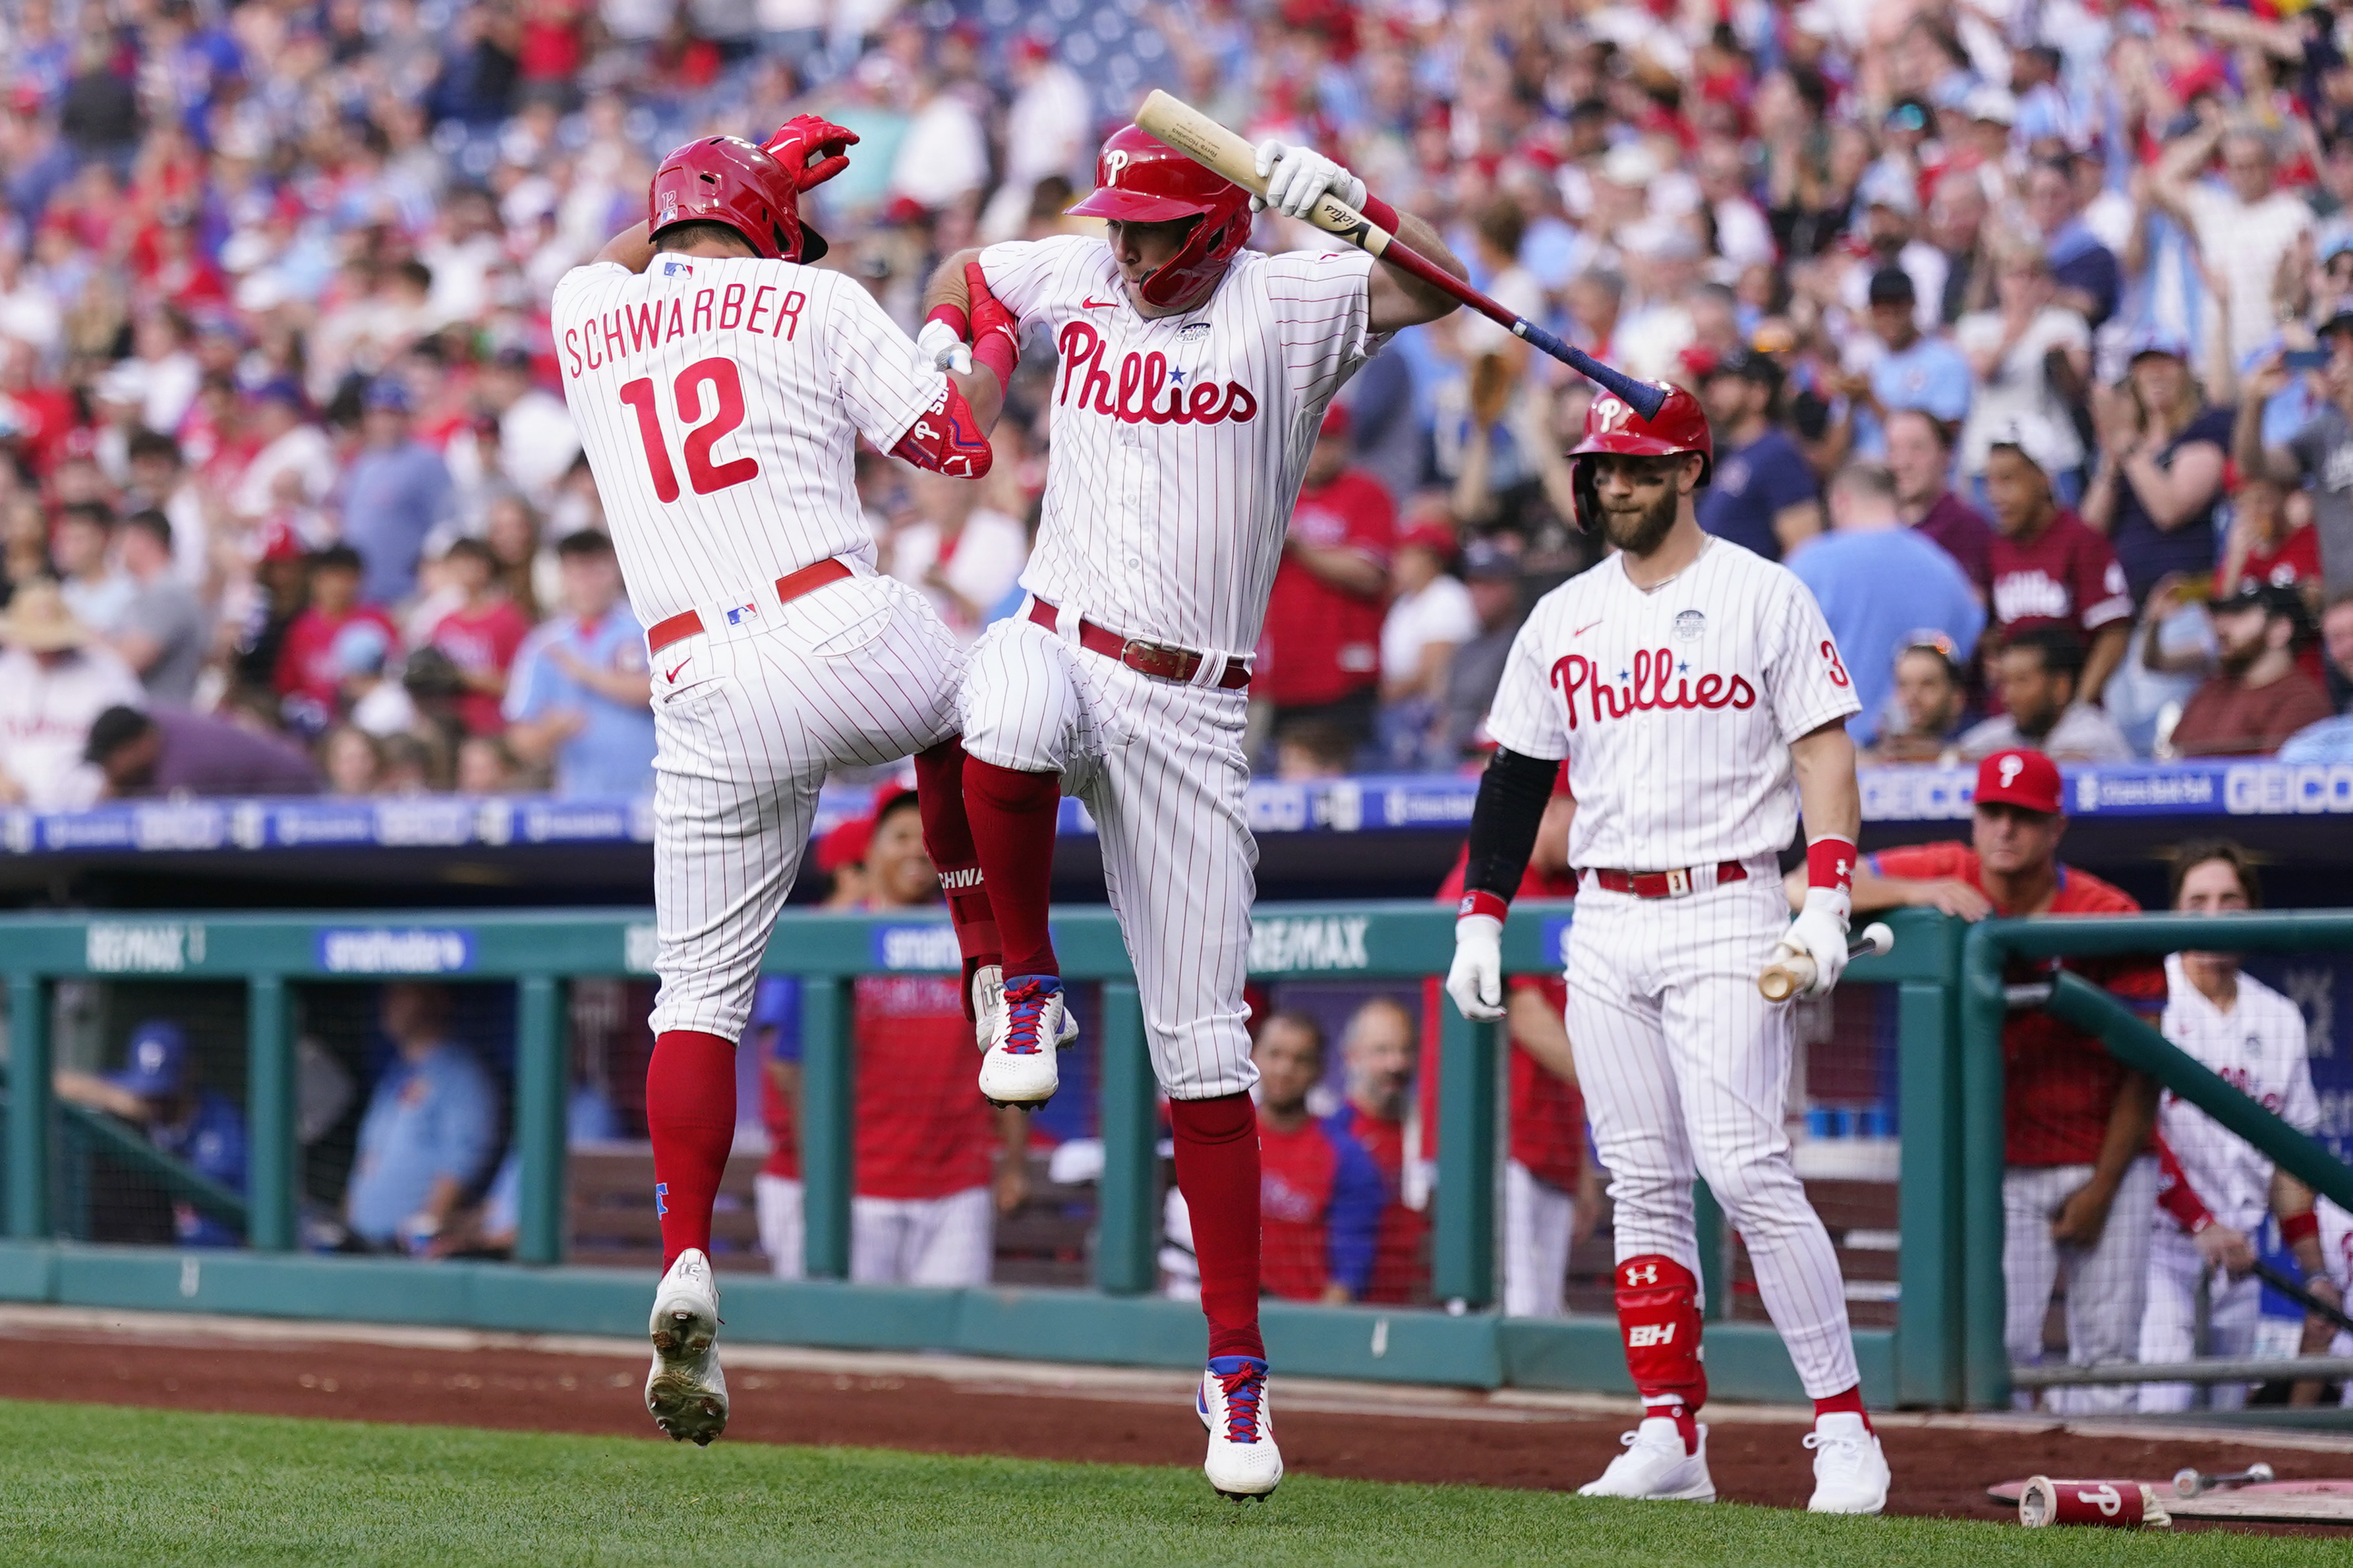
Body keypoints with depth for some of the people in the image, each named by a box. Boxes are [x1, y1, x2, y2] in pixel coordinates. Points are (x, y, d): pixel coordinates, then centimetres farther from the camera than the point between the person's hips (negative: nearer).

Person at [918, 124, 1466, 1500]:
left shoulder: (1287, 306, -3)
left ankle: (1237, 1367, 7)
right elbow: (963, 274, 27)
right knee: (1008, 717, -39)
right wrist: (940, 341, 6)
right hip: (1063, 649, 2)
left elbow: (1444, 286, -17)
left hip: (1192, 713, -2)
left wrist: (1344, 194, -32)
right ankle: (1028, 990, -12)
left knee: (1203, 1049, -1)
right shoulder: (1080, 280, 8)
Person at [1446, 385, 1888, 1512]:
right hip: (1604, 926, 5)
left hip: (1725, 916, -5)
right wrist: (1481, 914, 9)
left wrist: (1827, 901, -15)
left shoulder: (1763, 597, 0)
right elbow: (1516, 775, 17)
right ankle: (1670, 1435, 6)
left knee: (1745, 1170, -14)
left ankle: (1844, 1428, -10)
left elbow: (1825, 751, -4)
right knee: (1642, 1186, 4)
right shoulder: (1561, 618, 14)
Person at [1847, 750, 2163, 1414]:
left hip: (2104, 1161, 0)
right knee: (2000, 1343, -11)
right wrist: (1920, 893, -24)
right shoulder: (1945, 877, -3)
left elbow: (2143, 1070, -7)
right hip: (2001, 1170, 1)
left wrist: (2103, 1187, -10)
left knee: (2107, 1351, -1)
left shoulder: (2111, 919, -9)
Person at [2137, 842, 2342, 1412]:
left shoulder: (2278, 1019, 13)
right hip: (2161, 1236, -5)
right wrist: (2200, 1222, -20)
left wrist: (2314, 1270, 10)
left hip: (2237, 1254, 5)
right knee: (2160, 1418, -17)